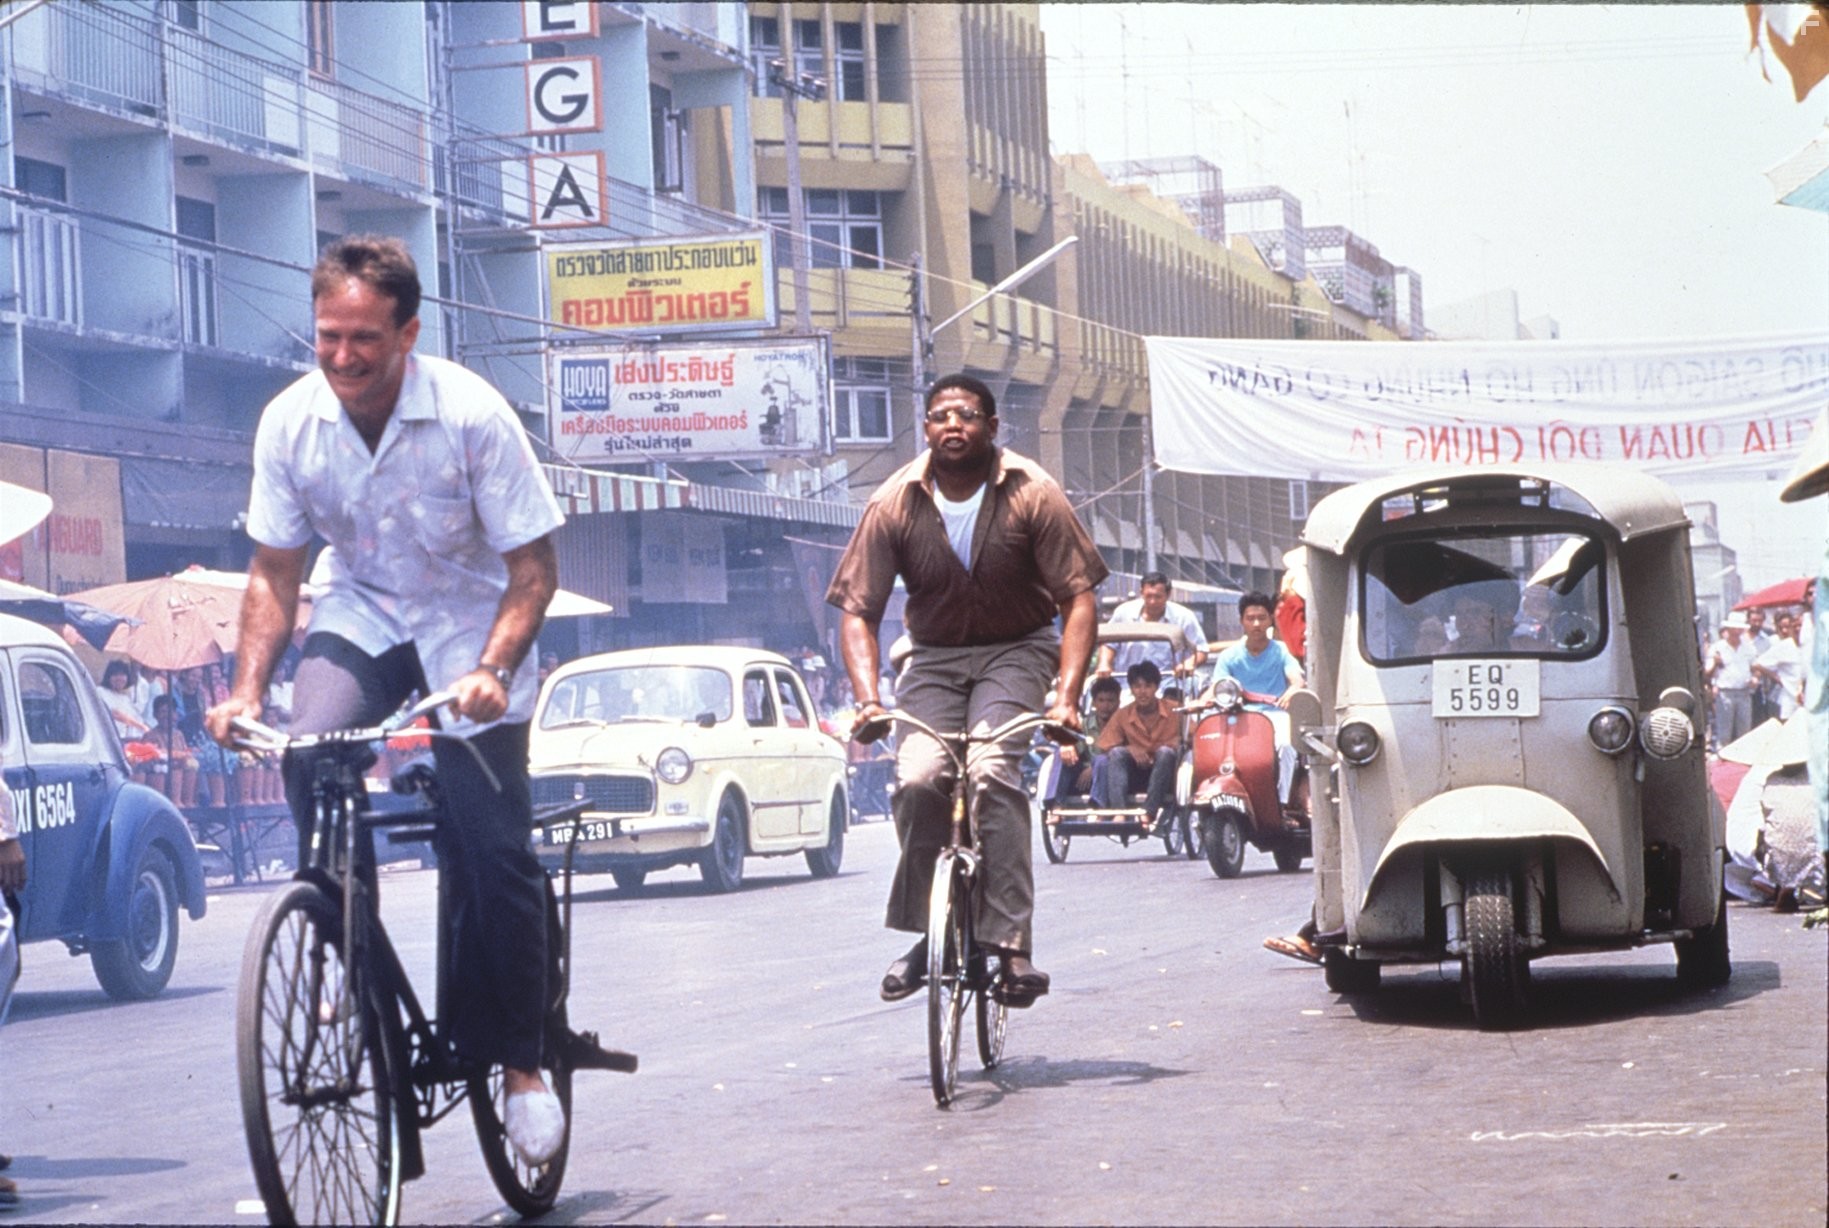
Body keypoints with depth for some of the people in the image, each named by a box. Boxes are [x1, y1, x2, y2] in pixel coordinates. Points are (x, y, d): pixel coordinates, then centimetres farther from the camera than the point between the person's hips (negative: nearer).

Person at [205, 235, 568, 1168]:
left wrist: (490, 672, -33)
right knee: (308, 752, -29)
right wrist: (247, 690, -17)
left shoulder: (471, 415, -22)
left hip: (468, 624, -2)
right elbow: (274, 572, -3)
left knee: (490, 852, -11)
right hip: (357, 613, 3)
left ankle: (516, 1059, 7)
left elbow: (533, 566, -17)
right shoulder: (290, 422, -14)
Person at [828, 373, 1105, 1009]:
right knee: (919, 776, -23)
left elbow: (1079, 599, -14)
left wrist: (1066, 696, -26)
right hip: (934, 656, 2)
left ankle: (1012, 942, -25)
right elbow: (857, 612, -8)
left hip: (1016, 651, -2)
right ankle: (924, 931, -6)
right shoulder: (894, 503, -10)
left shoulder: (1033, 495, -13)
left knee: (992, 769, -28)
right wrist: (868, 699, -24)